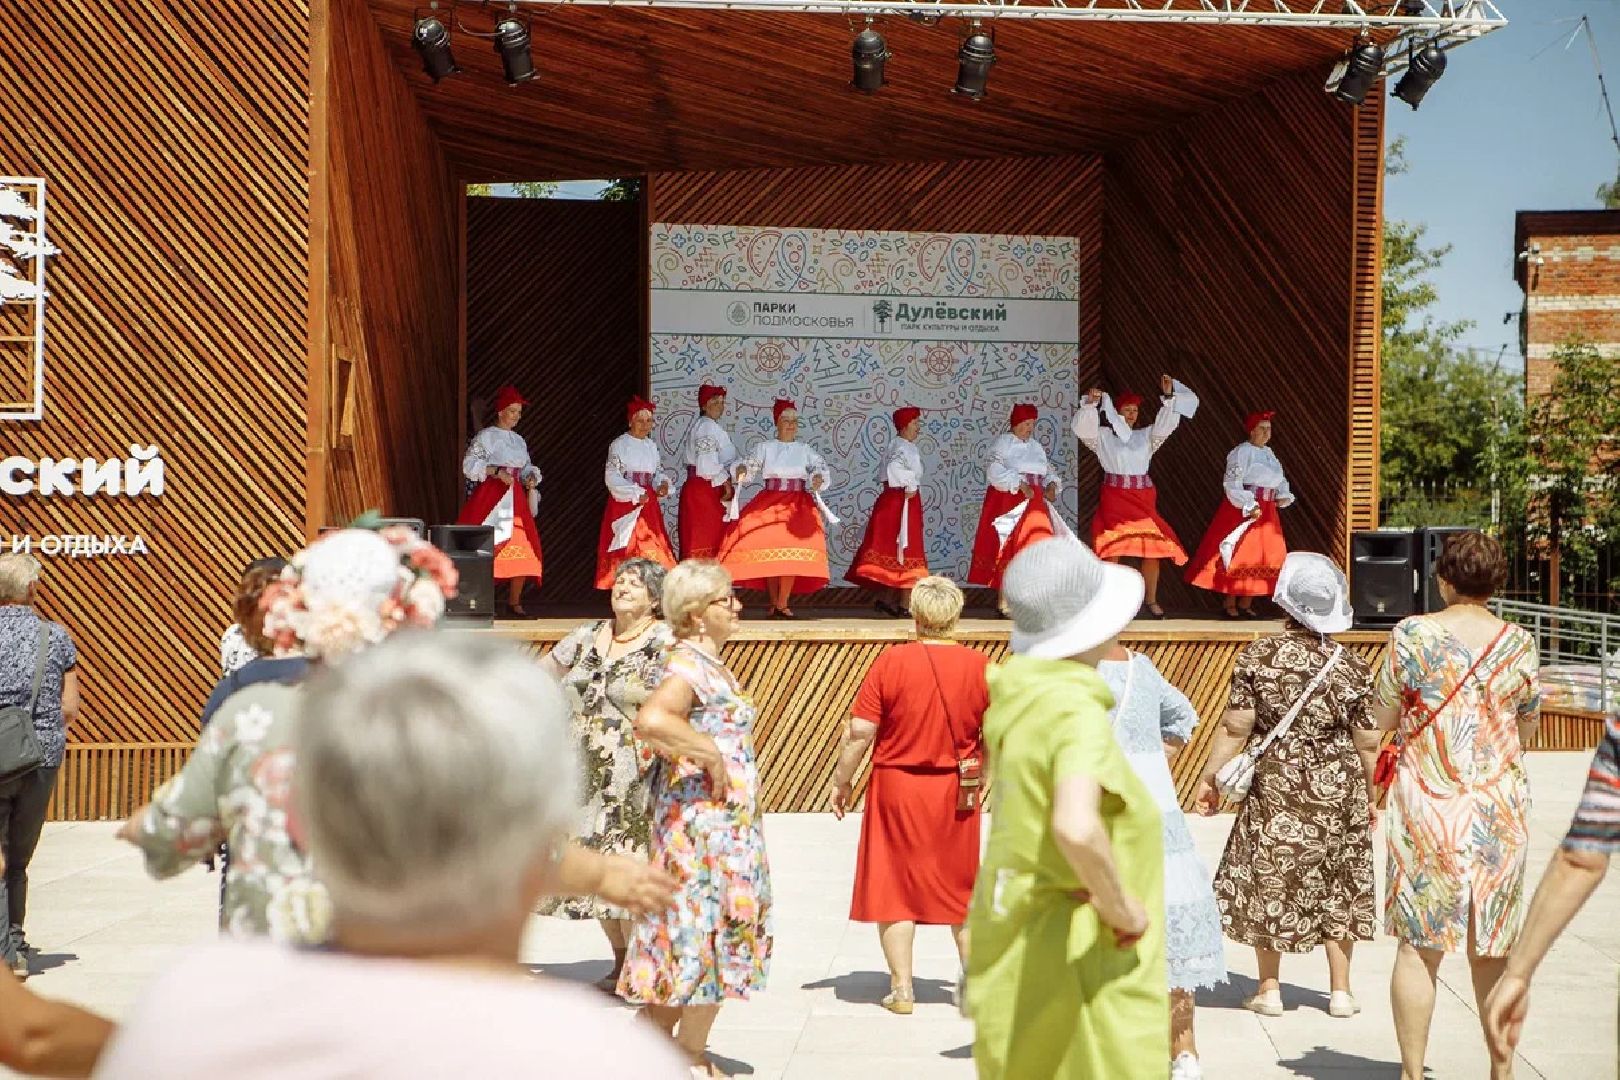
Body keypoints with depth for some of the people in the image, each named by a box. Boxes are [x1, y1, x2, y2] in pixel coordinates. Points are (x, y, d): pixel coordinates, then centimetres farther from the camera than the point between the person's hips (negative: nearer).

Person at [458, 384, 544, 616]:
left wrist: (531, 478, -1)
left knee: (523, 549, 1)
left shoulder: (519, 440, 17)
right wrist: (496, 472, -18)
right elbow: (470, 465, -9)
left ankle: (514, 601, 10)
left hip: (515, 498, 6)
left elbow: (526, 467, 21)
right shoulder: (485, 436, -2)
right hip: (490, 496, -6)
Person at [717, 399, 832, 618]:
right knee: (768, 551, -7)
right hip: (768, 504, 0)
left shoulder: (804, 450, 13)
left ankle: (782, 604, -10)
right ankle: (774, 601, 4)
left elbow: (820, 466, 4)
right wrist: (741, 470, -21)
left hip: (798, 506, 0)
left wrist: (818, 478, -18)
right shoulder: (764, 447, 9)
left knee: (792, 552, -14)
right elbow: (749, 463, 1)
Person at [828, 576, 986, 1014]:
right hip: (957, 792, 2)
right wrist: (980, 779, 17)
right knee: (961, 887, 17)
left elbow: (860, 731, -12)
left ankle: (902, 988, 11)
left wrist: (842, 780, 1)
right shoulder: (979, 665, -5)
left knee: (894, 885, 9)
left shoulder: (891, 661, -12)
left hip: (896, 787, -2)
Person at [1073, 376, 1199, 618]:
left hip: (1142, 497, 3)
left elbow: (1166, 424, 5)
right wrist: (1090, 404, -21)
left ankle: (1152, 601, 9)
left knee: (1153, 548, -2)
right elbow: (1082, 429, -9)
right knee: (1112, 550, -8)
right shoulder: (1103, 435, 4)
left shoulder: (1146, 436, 14)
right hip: (1113, 496, -3)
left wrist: (1168, 396, -5)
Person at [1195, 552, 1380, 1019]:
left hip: (1276, 787, -1)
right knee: (1337, 887, 13)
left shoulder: (1257, 656, -9)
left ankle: (1269, 990, 16)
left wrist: (1209, 778, 0)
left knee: (1269, 882, 10)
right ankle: (1340, 990, 19)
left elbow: (1235, 728, -10)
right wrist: (1370, 799, 12)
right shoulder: (1351, 667, -6)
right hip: (1338, 790, 1)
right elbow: (1367, 744, -1)